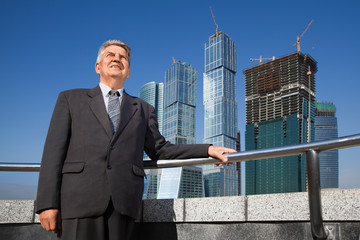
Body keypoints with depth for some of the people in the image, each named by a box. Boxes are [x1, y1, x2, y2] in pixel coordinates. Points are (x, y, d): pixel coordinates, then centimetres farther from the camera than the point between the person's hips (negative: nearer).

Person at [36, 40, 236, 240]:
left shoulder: (143, 109, 22)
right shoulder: (70, 99, 16)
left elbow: (159, 149, 17)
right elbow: (54, 151, 7)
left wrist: (208, 150, 4)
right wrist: (48, 203, -3)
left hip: (124, 201, 2)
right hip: (80, 198, -1)